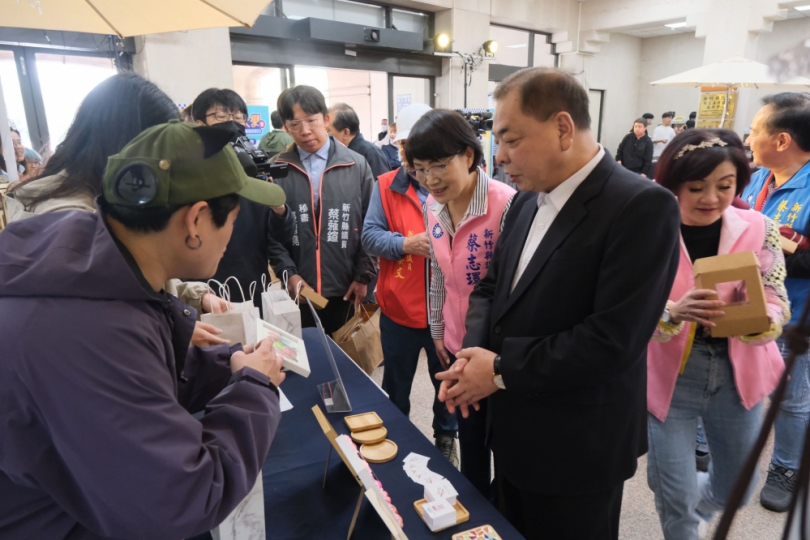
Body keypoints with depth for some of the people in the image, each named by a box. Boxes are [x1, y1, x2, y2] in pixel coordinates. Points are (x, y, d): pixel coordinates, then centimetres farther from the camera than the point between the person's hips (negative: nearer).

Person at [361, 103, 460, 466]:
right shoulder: (385, 186, 0)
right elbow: (370, 237, -7)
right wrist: (406, 243, -23)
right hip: (399, 307, 1)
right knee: (396, 384, 18)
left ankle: (446, 437, 42)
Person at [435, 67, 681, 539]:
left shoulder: (643, 207, -21)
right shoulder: (528, 200, 4)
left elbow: (612, 339, -27)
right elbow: (492, 287, 9)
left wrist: (501, 370, -20)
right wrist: (473, 355, -9)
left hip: (577, 451, -6)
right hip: (514, 432, 7)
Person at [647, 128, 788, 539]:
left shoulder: (759, 230, -7)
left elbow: (776, 304, -8)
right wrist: (675, 312, -37)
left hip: (737, 375, 4)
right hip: (669, 377, -3)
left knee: (735, 486, 22)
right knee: (675, 498, 6)